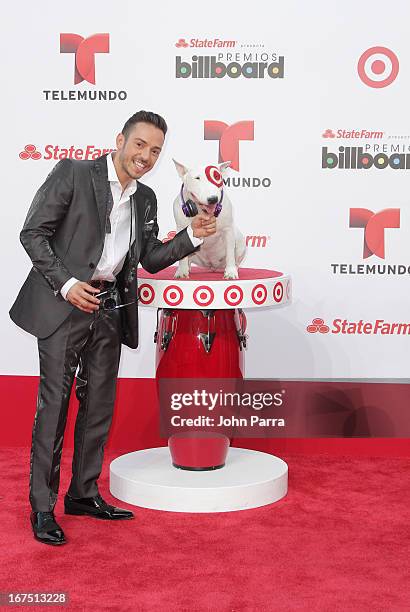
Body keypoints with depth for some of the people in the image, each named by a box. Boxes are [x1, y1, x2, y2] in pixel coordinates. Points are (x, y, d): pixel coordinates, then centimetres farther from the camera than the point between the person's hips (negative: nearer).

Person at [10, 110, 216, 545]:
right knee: (54, 403, -4)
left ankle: (83, 493, 25)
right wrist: (65, 284, -15)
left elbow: (151, 259, 15)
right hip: (64, 305, -6)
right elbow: (33, 233, -8)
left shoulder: (145, 199, 12)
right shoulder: (73, 173, -6)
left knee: (99, 405, 11)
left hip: (109, 310, 6)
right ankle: (42, 507, 5)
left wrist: (193, 236, 2)